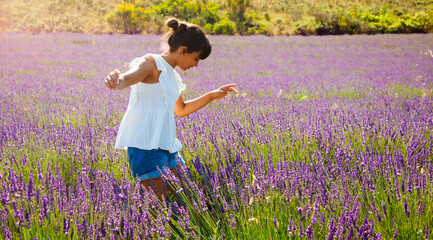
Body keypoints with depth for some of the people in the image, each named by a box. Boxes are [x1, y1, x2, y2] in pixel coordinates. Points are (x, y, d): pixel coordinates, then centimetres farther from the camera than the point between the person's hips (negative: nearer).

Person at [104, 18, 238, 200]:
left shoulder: (172, 75, 18)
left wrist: (212, 96, 26)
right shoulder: (151, 63, -8)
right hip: (145, 145, -9)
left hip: (166, 146, 9)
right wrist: (116, 82, -56)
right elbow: (129, 77, -32)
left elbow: (181, 110, 33)